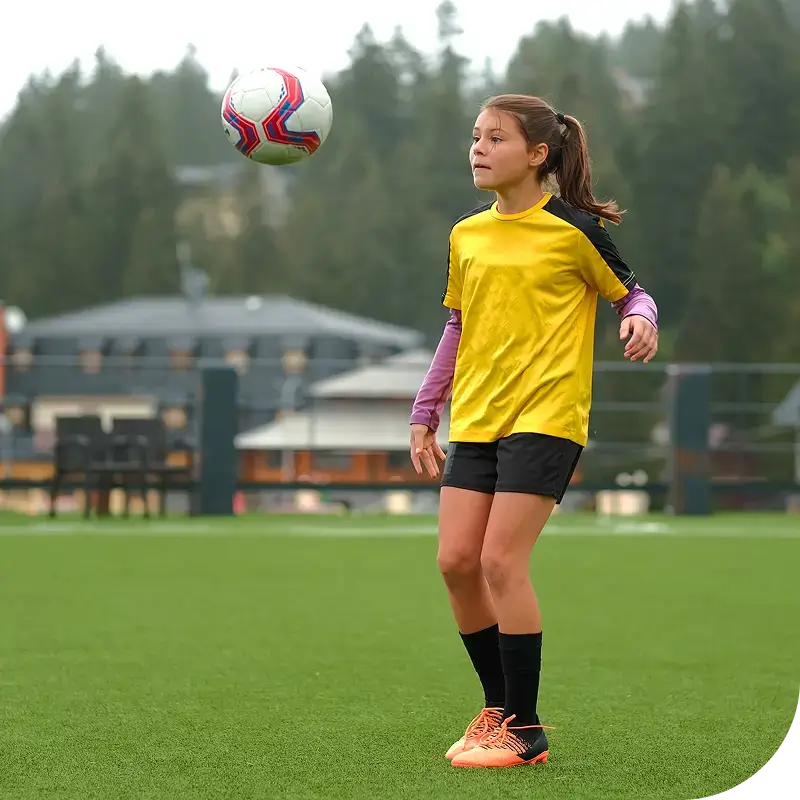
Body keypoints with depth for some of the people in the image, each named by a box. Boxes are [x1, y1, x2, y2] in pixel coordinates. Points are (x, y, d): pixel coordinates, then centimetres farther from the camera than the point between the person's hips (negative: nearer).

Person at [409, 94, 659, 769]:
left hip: (546, 417, -6)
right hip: (475, 421, 6)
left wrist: (641, 320, -18)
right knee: (456, 563, -2)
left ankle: (524, 731, -4)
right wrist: (425, 414, 20)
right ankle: (499, 708, 16)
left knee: (500, 562, -14)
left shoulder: (575, 230, -4)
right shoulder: (467, 235, 13)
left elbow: (630, 292, 6)